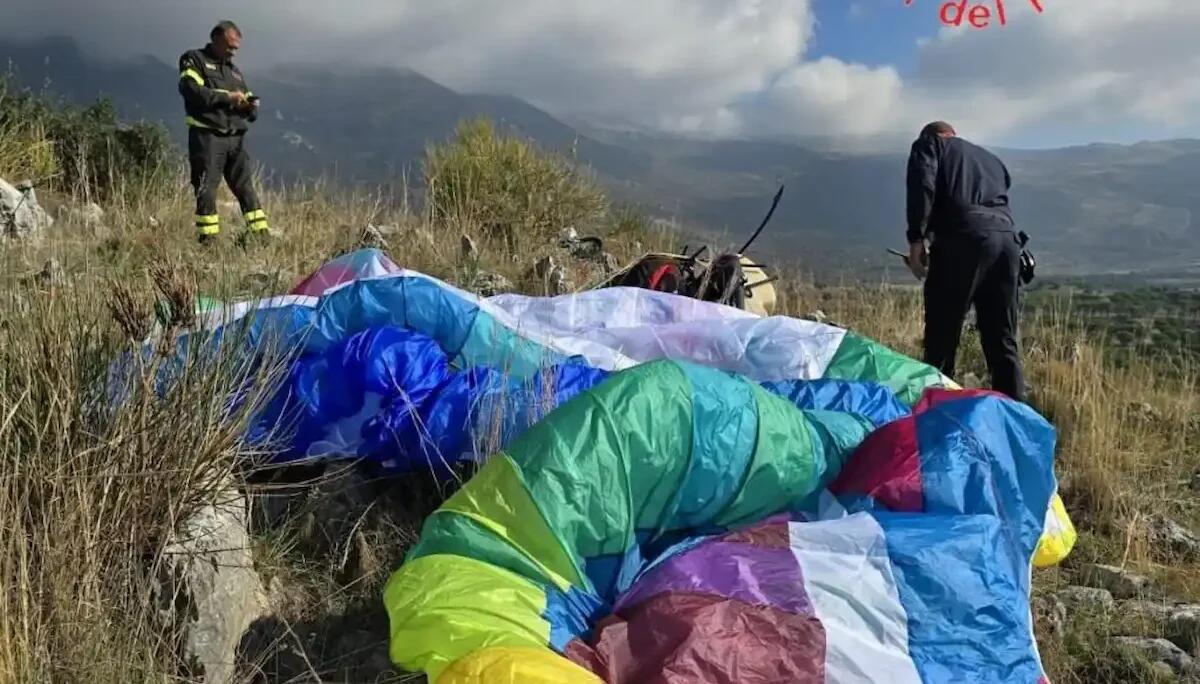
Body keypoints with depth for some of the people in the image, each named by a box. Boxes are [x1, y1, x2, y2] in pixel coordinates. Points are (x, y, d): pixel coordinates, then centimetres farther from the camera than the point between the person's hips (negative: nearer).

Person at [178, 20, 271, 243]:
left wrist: (251, 104, 0)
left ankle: (262, 235, 6)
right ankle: (207, 240, -3)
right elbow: (191, 89, -14)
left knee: (246, 189, 5)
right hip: (207, 136, -6)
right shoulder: (194, 60, 5)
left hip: (235, 139, 6)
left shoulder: (235, 71, 23)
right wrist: (226, 96, -15)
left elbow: (251, 114, 24)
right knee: (206, 191, -6)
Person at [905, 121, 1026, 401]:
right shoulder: (990, 158, 35)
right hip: (1007, 239, 6)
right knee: (1003, 341, 10)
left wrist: (916, 240, -6)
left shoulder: (928, 145, 18)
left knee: (942, 336, -1)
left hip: (964, 240, -5)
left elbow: (922, 187, -2)